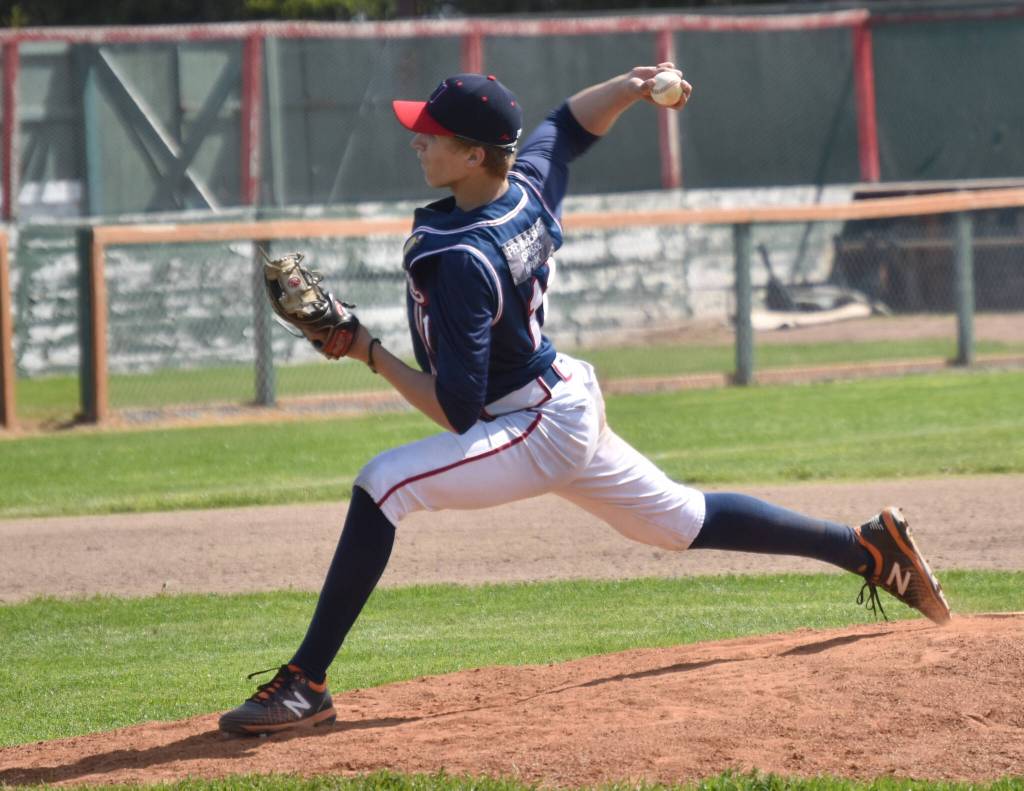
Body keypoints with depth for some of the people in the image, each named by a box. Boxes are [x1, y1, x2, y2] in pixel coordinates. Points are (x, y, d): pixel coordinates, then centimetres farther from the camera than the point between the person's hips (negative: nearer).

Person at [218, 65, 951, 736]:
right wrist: (631, 88, 0)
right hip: (571, 409, 10)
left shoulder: (463, 261, -29)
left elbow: (458, 412, -28)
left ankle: (306, 684, -23)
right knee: (686, 520, 24)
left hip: (538, 433, -10)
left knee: (385, 484, -21)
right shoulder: (530, 187, -5)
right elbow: (573, 121, 18)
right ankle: (869, 547, 30)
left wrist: (368, 352, -26)